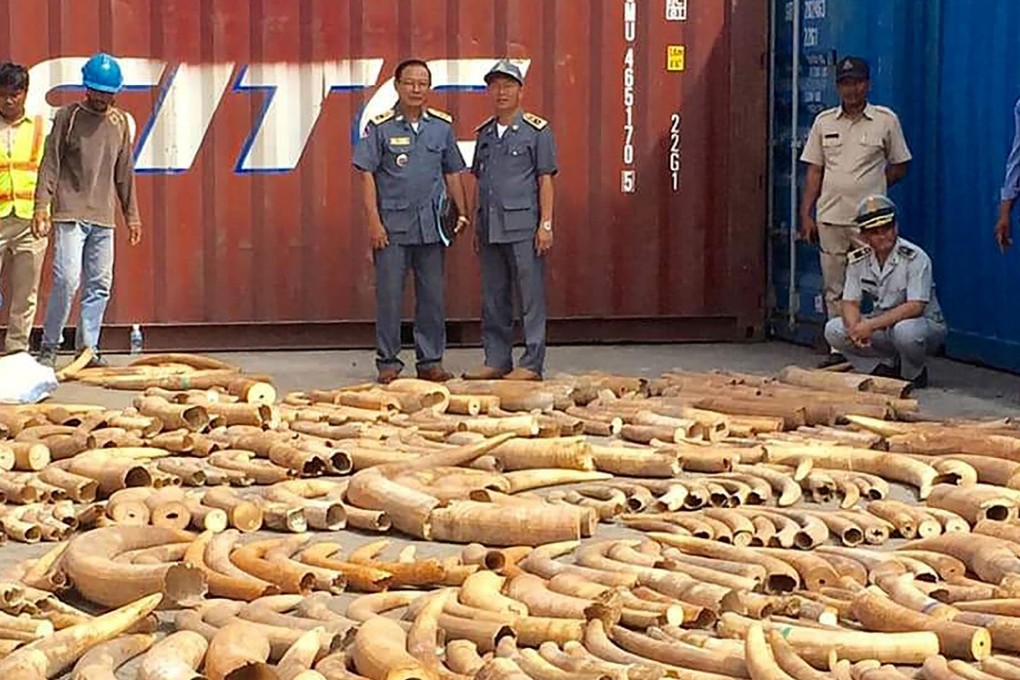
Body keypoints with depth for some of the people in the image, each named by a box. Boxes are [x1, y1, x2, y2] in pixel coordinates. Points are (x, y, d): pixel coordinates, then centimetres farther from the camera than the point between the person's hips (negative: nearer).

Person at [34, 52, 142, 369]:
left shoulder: (120, 122, 13)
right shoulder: (67, 116, -1)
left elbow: (124, 173, 19)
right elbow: (50, 164, -3)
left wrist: (132, 214, 18)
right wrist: (42, 205, -13)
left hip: (104, 217, 5)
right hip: (70, 214, -5)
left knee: (100, 284, 3)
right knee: (67, 279, -13)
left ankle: (88, 348, 11)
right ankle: (49, 346, -2)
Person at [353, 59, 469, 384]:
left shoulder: (442, 126, 8)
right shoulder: (380, 127, -3)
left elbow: (452, 173, 15)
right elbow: (367, 175, -4)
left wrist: (462, 213, 8)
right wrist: (374, 221, -10)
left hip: (431, 224, 3)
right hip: (392, 223, -3)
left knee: (432, 296, 8)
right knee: (389, 296, 1)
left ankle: (431, 361, 17)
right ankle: (388, 363, 10)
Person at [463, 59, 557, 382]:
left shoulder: (536, 130, -1)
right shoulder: (484, 133, 15)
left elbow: (545, 179, -4)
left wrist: (546, 224, -10)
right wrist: (477, 227, 15)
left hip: (523, 226, -6)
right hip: (490, 228, 6)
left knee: (531, 297, -3)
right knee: (493, 299, 10)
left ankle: (532, 364, 1)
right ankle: (496, 360, 17)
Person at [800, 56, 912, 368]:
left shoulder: (886, 120, 2)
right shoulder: (824, 122, 9)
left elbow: (899, 167, 8)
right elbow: (814, 171, 11)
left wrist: (869, 188, 0)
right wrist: (806, 214, 5)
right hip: (830, 218, 3)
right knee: (834, 289, 8)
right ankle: (837, 350, 15)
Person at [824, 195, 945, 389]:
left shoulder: (915, 258, -19)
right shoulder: (858, 260, -2)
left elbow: (915, 307, -26)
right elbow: (850, 303, -2)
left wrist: (870, 325, -31)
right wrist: (856, 328, -26)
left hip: (925, 324, -5)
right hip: (883, 326, 5)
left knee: (905, 330, -41)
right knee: (833, 330, -15)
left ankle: (914, 374, -7)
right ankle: (888, 366, -2)